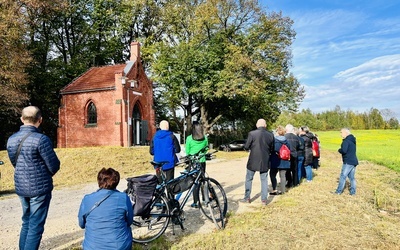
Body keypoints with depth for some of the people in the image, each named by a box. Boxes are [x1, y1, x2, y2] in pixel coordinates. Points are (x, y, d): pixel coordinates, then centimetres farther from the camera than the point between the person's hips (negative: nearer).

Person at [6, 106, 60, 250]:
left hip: (21, 188, 7)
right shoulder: (41, 139, -19)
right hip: (40, 188, -6)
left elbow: (15, 163, 13)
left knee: (26, 223, 22)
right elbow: (54, 167, -14)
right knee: (36, 227, 4)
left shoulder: (11, 139, 2)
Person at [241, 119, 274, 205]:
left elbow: (246, 147, -8)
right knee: (264, 180, 13)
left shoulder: (252, 133, -13)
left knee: (249, 179, 12)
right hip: (265, 161, 3)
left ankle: (247, 198, 19)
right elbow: (272, 149, 5)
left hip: (253, 161, -2)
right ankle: (264, 199, 16)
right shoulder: (270, 135, -3)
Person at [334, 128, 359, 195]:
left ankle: (339, 191, 0)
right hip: (354, 161, 9)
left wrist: (339, 150, -5)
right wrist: (341, 150, 8)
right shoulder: (352, 140, 15)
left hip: (348, 162, -9)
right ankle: (353, 192, 14)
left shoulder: (346, 141, -14)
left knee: (343, 176, -4)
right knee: (352, 177, 12)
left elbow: (343, 150, -26)